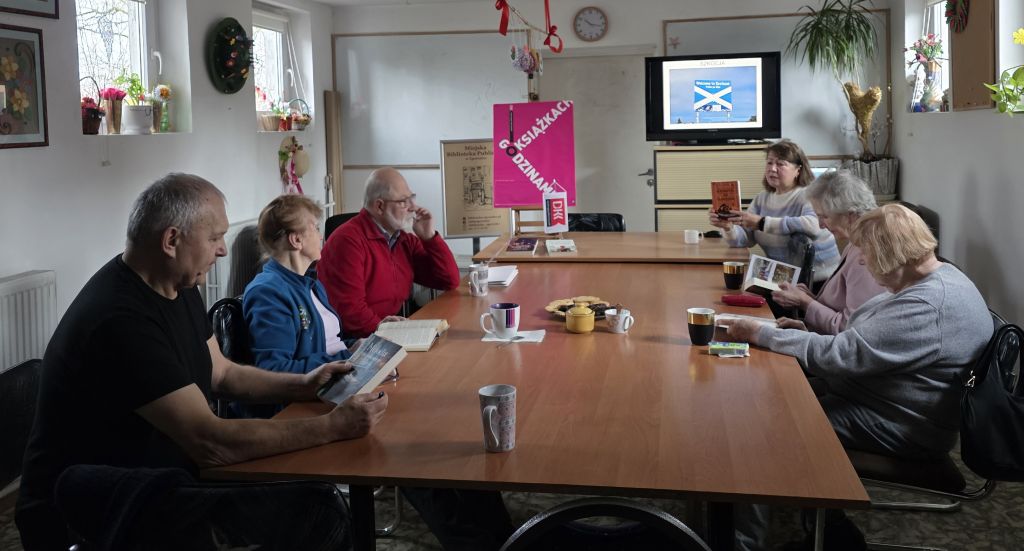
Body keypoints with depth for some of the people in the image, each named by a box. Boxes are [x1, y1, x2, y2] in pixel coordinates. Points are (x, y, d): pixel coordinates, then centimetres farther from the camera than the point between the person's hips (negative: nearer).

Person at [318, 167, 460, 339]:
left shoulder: (406, 240, 11)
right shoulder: (348, 241, -14)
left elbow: (450, 280, 12)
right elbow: (350, 310, -21)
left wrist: (429, 236, 2)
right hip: (356, 342, -7)